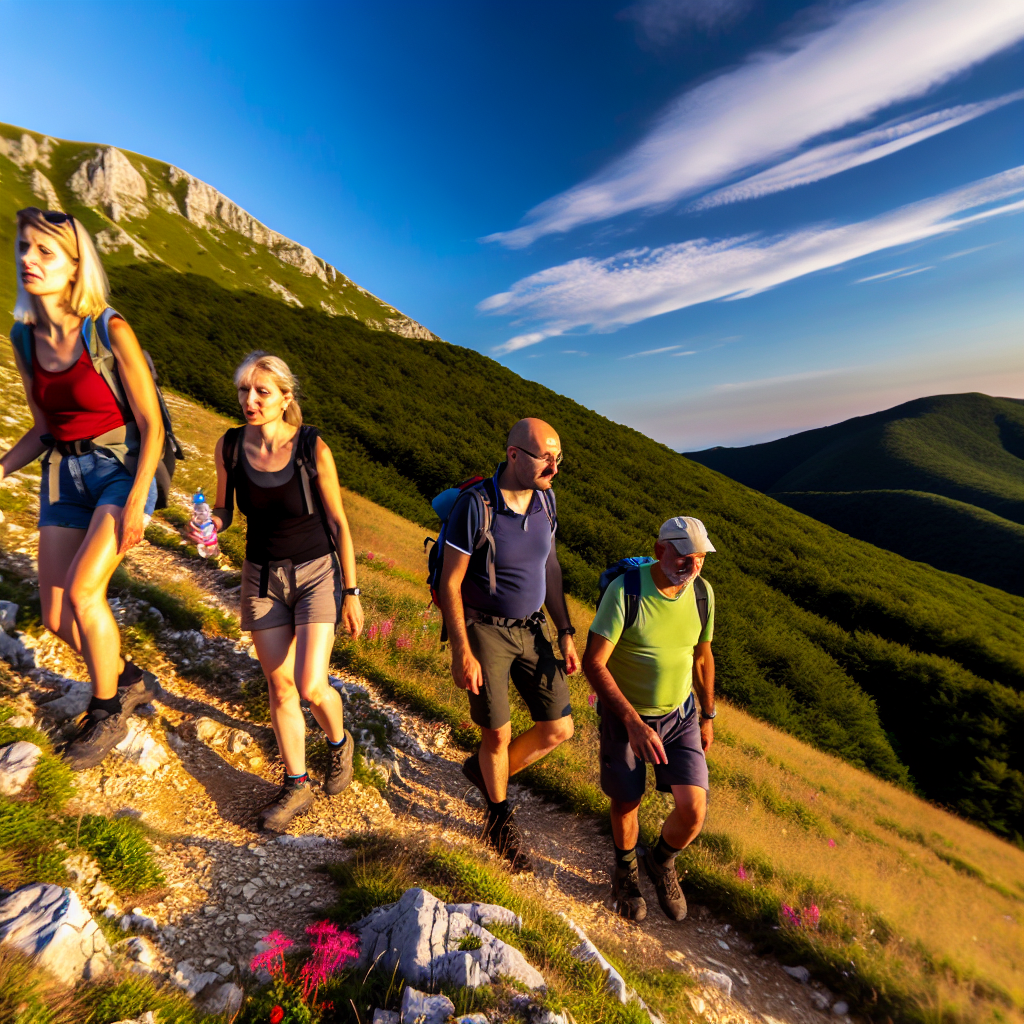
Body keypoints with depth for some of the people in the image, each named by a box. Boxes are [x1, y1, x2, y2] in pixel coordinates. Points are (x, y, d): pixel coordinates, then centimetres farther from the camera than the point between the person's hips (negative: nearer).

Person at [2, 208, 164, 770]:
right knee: (55, 616, 5)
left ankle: (107, 713, 5)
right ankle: (129, 681, 32)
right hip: (64, 473, 6)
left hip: (122, 468, -6)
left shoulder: (111, 330, -12)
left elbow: (151, 424, -12)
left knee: (81, 589, -20)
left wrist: (136, 501, -18)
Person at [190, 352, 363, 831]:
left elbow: (338, 521, -10)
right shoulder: (229, 446, -8)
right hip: (262, 576, 4)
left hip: (316, 573, -3)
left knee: (311, 688, -10)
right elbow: (224, 511, 5)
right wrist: (205, 527, -20)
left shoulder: (312, 448, -17)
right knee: (279, 686, 9)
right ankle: (296, 787, 30)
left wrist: (351, 593, -7)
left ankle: (338, 741, 26)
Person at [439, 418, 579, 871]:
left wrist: (566, 634, 5)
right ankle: (501, 820, 38)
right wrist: (461, 653, -17)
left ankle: (484, 770, 35)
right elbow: (450, 583, -16)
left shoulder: (545, 498, -4)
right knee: (498, 734, 6)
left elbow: (550, 567, 5)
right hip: (483, 631, -5)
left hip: (530, 630, 6)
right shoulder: (474, 505, -23)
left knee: (559, 728, 8)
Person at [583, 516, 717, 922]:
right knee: (626, 802, 12)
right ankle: (625, 869, 47)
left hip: (680, 715, 3)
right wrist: (633, 722, -30)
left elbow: (702, 658, 6)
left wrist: (707, 716, 14)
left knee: (693, 809, -5)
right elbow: (593, 663, -25)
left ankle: (661, 862, 30)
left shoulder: (702, 593, -9)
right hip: (624, 714, -3)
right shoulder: (625, 591, -26)